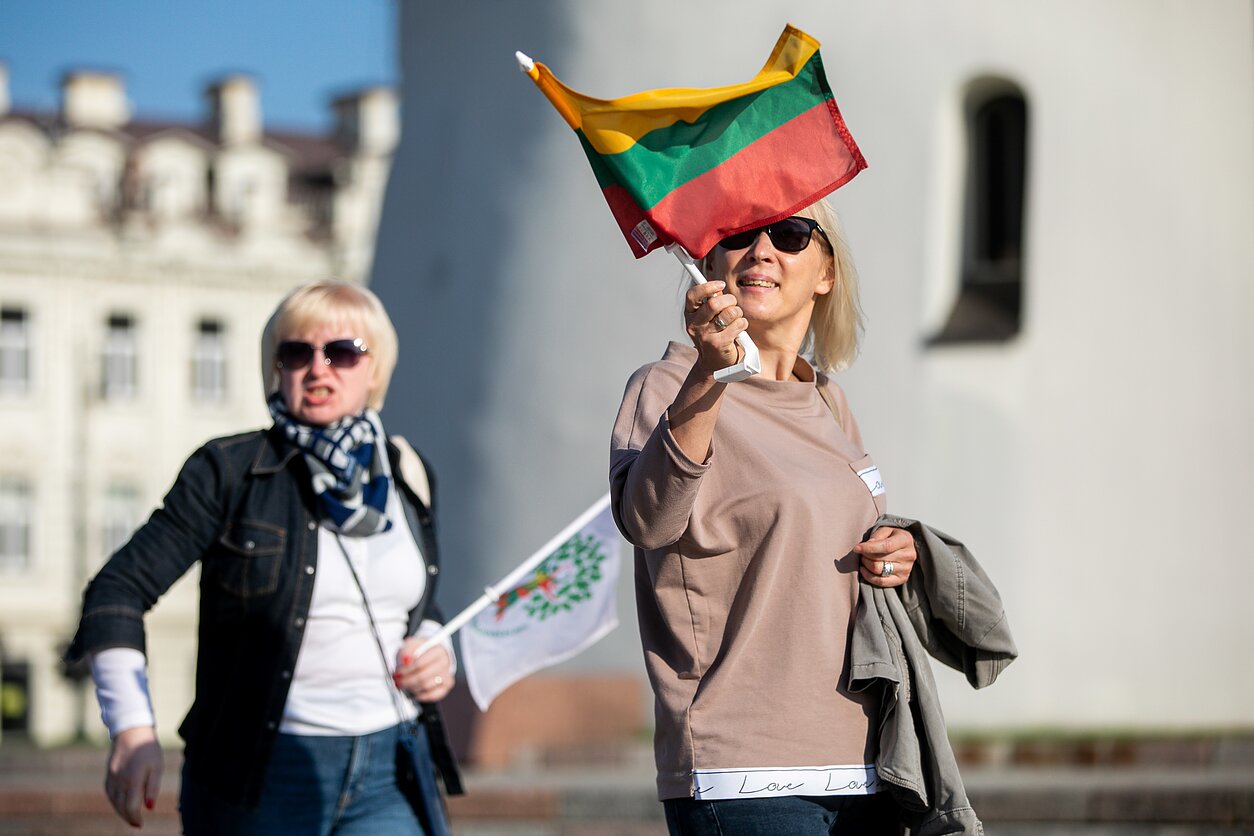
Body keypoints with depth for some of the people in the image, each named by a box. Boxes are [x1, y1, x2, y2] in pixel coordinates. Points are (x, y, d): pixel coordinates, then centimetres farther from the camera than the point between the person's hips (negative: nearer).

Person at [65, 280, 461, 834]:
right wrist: (132, 727, -17)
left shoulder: (405, 476, 11)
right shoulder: (230, 472, -3)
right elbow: (120, 588, -6)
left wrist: (435, 653, 4)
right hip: (262, 778, -3)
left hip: (389, 774, 3)